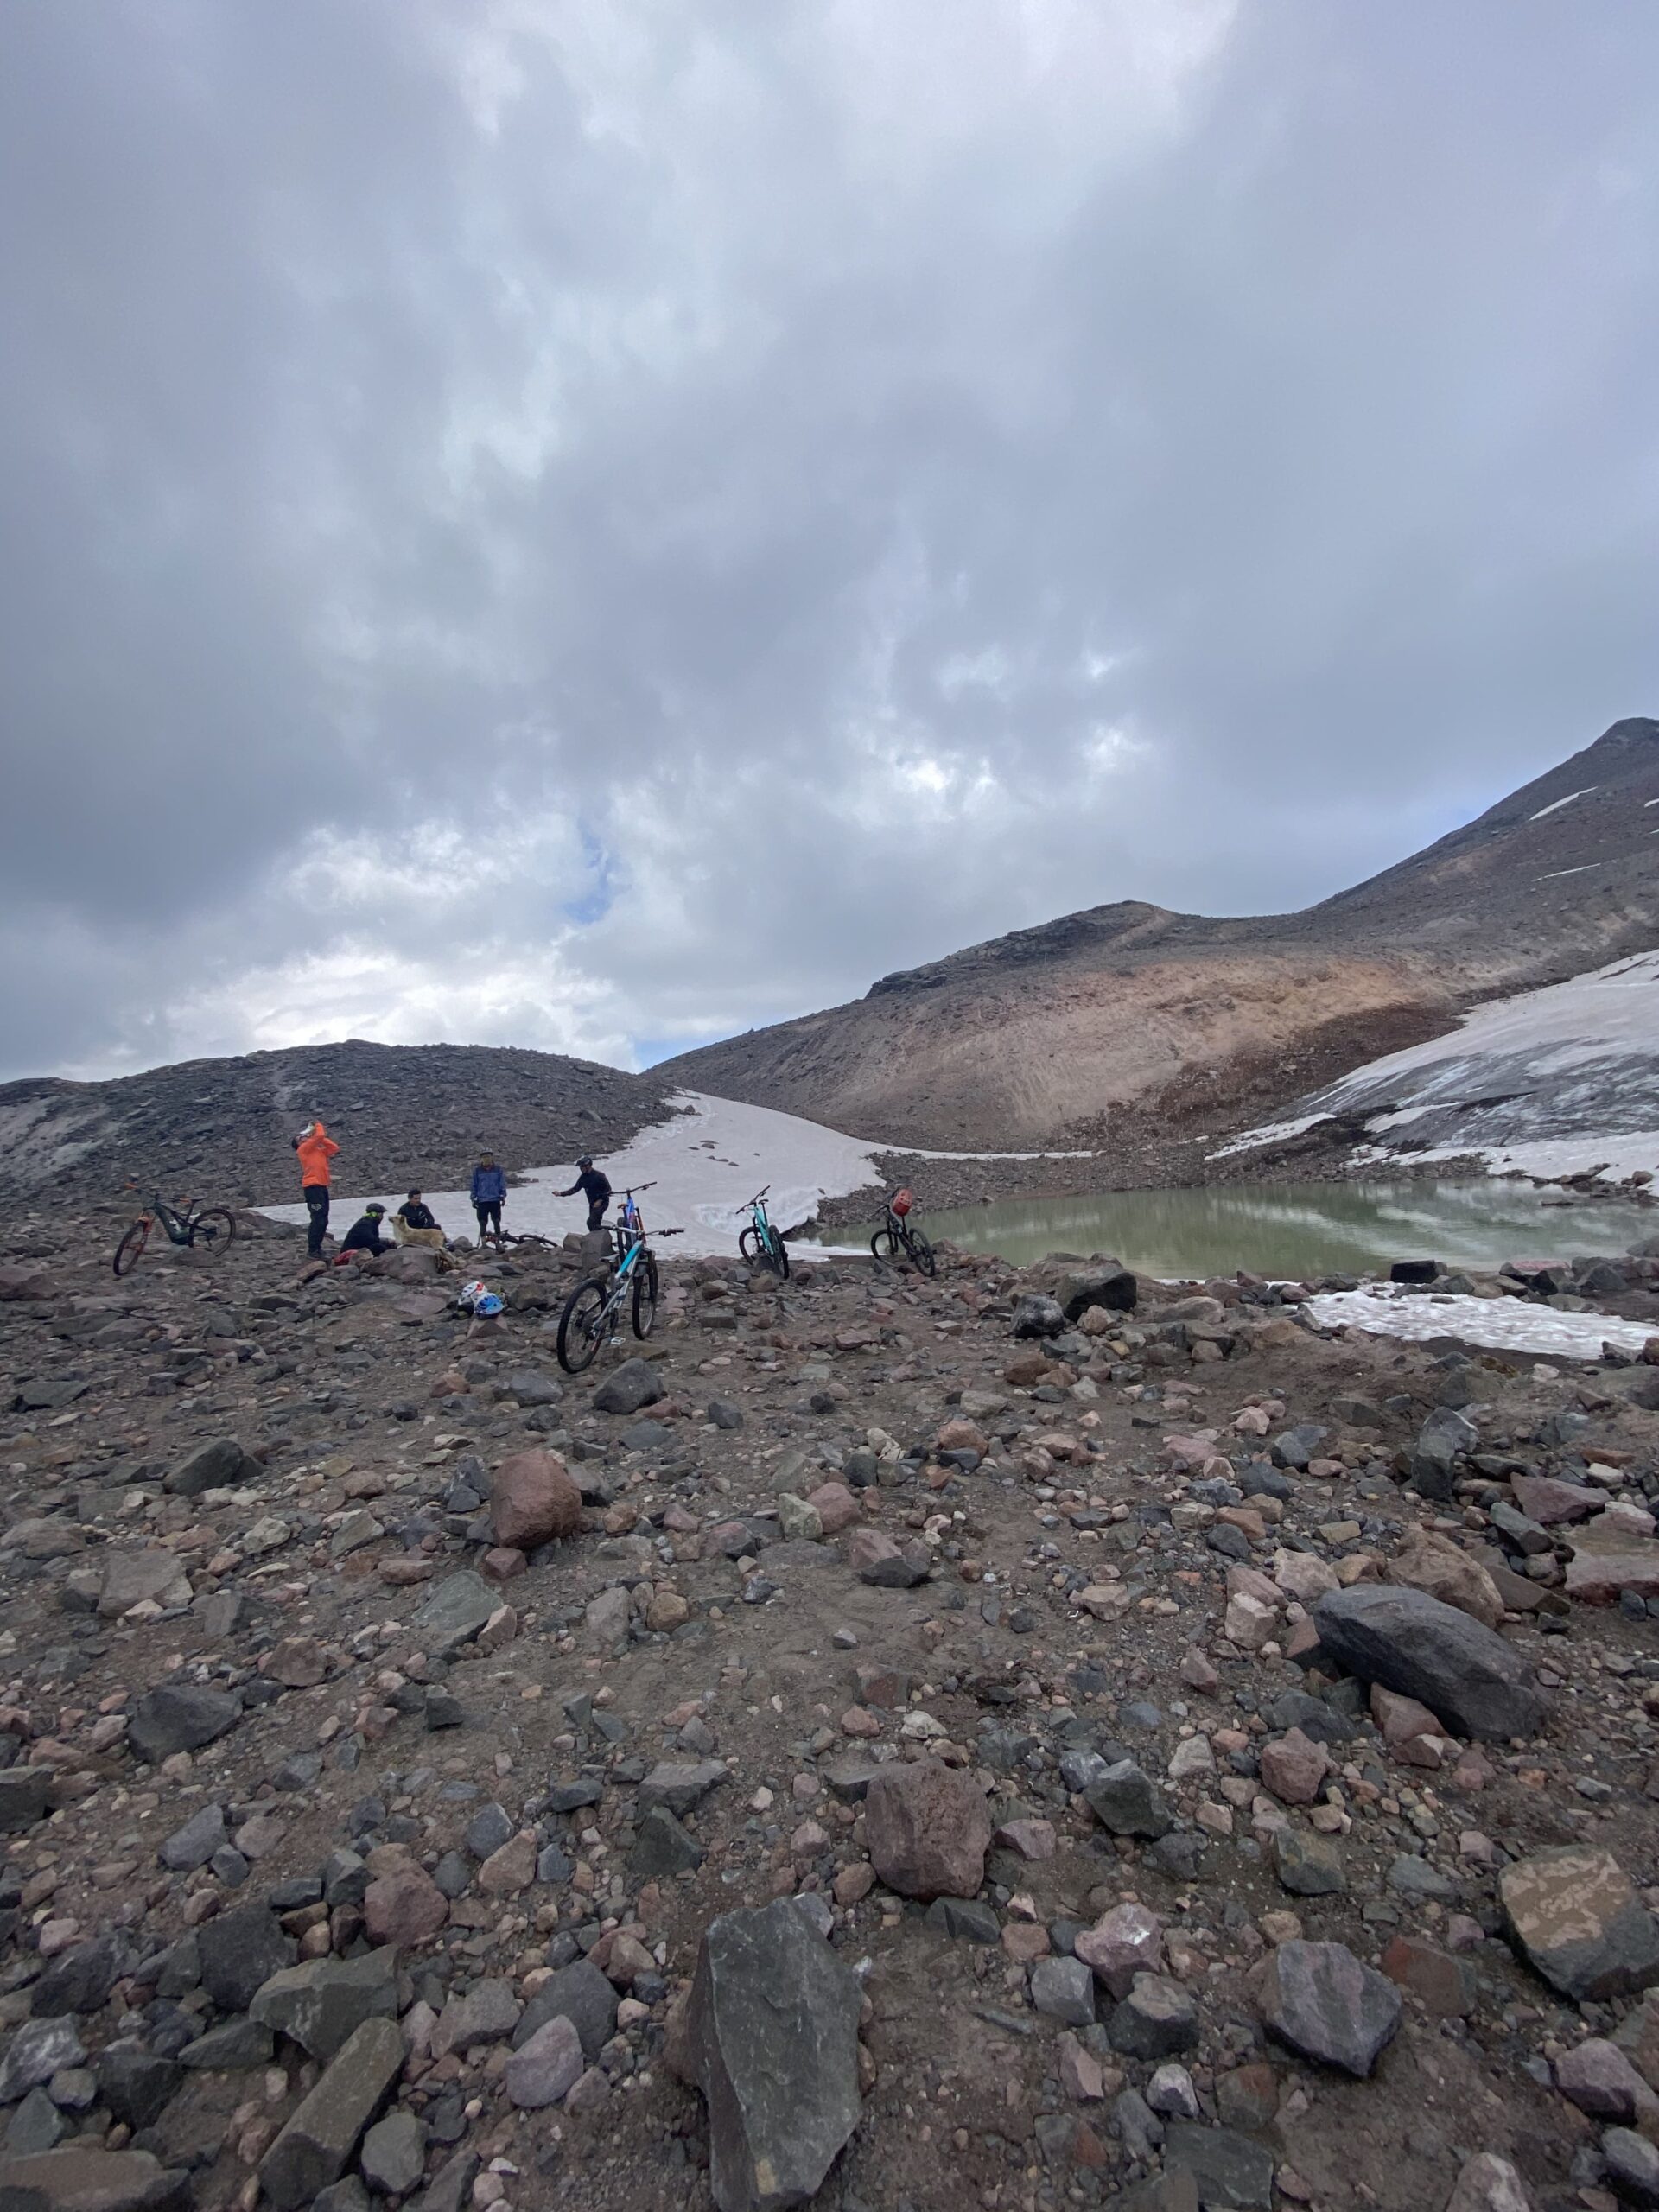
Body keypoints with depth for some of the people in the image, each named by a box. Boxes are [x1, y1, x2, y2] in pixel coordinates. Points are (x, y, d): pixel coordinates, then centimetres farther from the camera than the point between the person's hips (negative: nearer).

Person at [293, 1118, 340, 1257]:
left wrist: (324, 1137, 15)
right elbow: (319, 1136, -9)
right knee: (318, 1220, -11)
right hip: (312, 1187, -8)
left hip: (322, 1187, 8)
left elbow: (335, 1148, 18)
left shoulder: (319, 1150, 21)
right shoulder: (303, 1149, 0)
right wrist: (318, 1124, 7)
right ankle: (312, 1250, -5)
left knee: (323, 1221, 9)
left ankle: (317, 1247, 17)